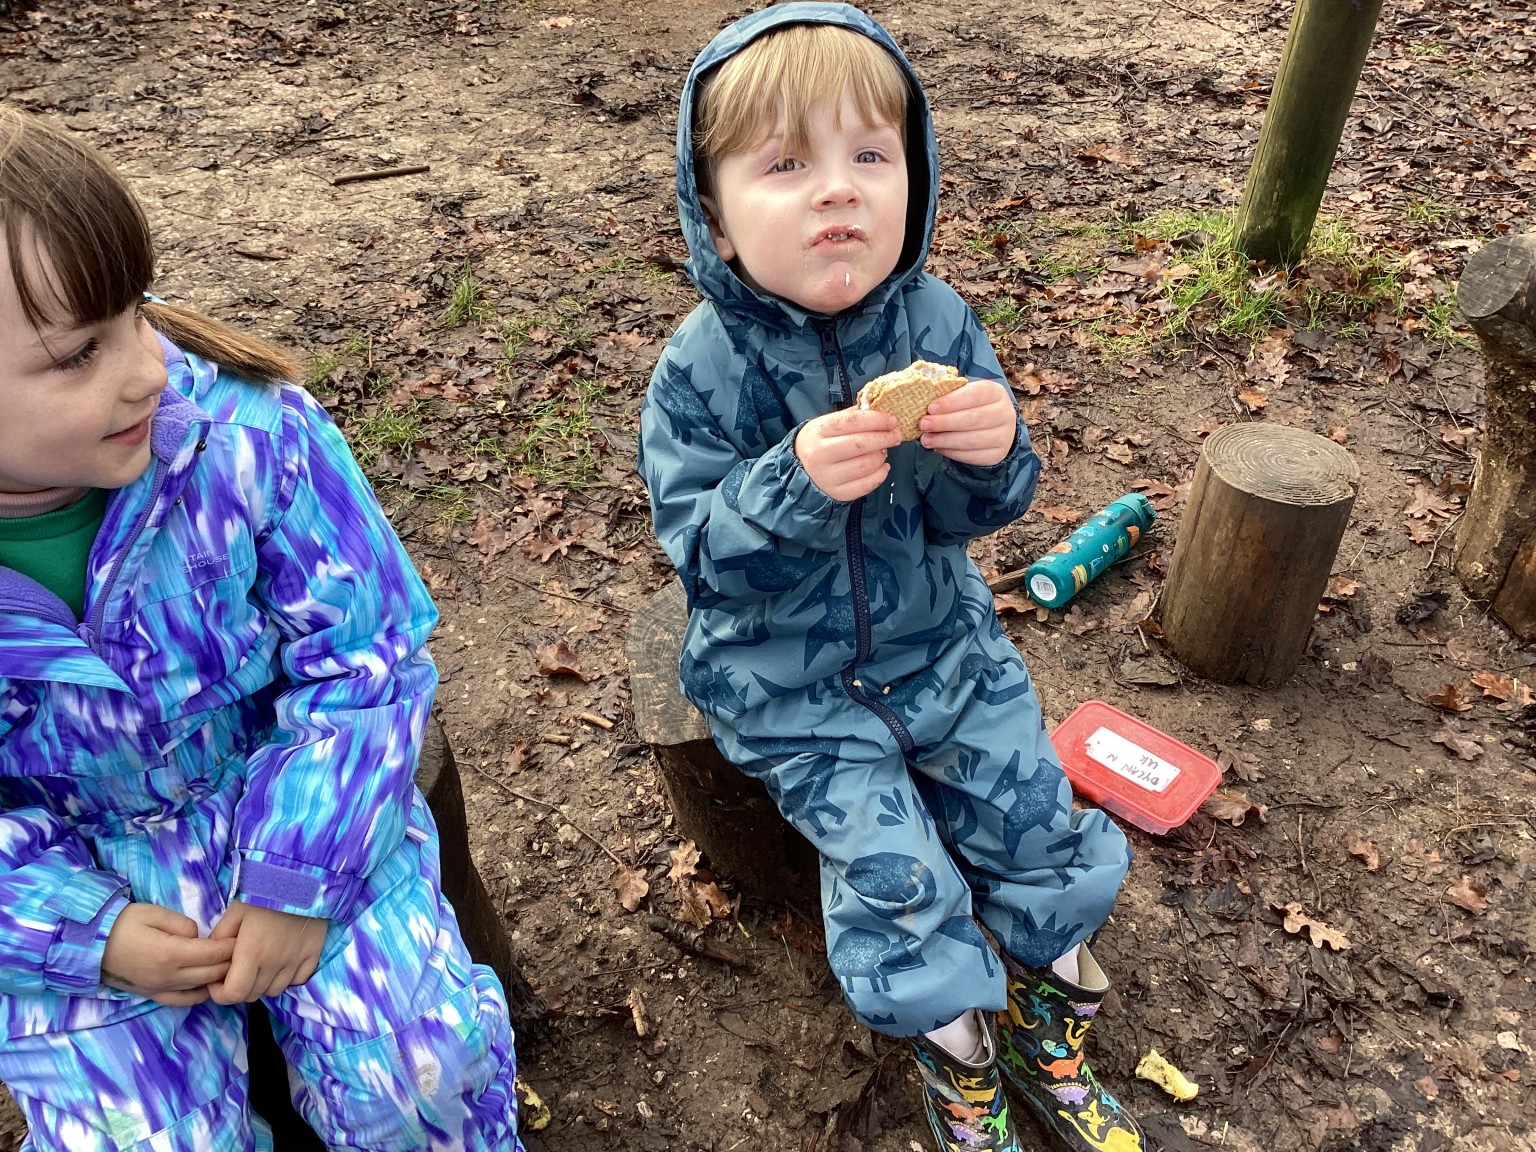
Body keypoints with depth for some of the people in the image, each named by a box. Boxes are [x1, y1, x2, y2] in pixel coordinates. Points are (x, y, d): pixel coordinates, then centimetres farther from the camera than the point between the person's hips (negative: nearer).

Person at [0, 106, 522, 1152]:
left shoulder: (246, 429, -22)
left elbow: (363, 653, -13)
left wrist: (302, 879, -16)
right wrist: (89, 933, -17)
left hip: (288, 801, 0)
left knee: (407, 1064, -14)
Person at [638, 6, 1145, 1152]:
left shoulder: (938, 321, -11)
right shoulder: (704, 370, -20)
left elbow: (966, 516, -5)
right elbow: (705, 557, -19)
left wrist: (992, 454, -29)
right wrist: (794, 484, -38)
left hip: (936, 636, 4)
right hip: (786, 682, -3)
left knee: (1031, 810, 6)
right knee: (892, 865, -8)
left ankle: (1053, 1033, 34)